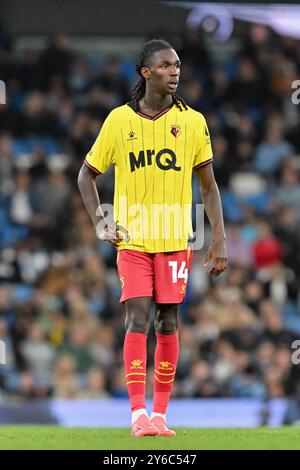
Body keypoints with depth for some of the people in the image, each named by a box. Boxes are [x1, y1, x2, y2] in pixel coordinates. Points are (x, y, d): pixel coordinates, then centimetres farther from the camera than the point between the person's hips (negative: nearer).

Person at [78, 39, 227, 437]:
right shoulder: (119, 120, 0)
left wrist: (219, 239, 1)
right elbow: (87, 174, 11)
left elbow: (209, 186, 7)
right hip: (132, 238, -1)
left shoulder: (193, 121, 1)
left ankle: (160, 415, 9)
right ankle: (138, 414, -11)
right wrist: (99, 222, -1)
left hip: (175, 240, 1)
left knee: (168, 323, 2)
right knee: (138, 319, -11)